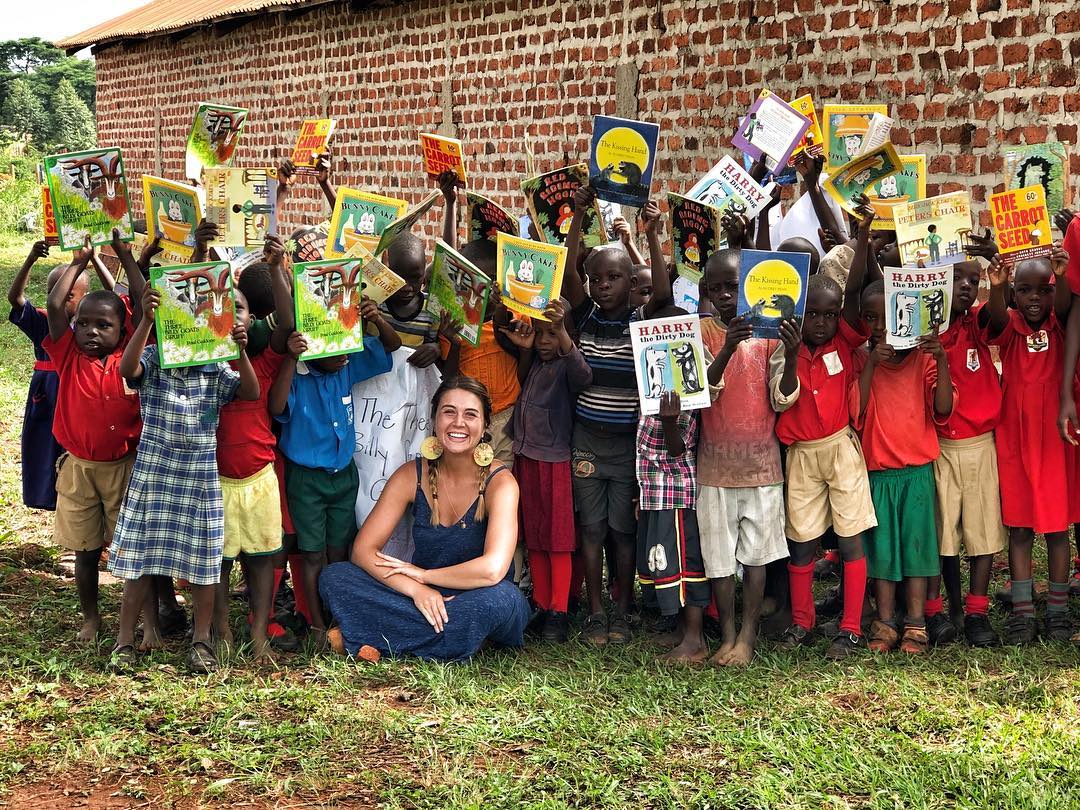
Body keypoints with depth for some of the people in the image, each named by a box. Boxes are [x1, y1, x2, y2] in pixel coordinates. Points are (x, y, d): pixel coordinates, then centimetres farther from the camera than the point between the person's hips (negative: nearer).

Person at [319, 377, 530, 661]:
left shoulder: (499, 482, -14)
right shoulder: (412, 476, -4)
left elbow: (493, 569, -28)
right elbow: (363, 550, -10)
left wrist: (422, 574, -16)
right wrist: (415, 588, -26)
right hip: (423, 599, 3)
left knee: (498, 597, -38)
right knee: (334, 577, -16)